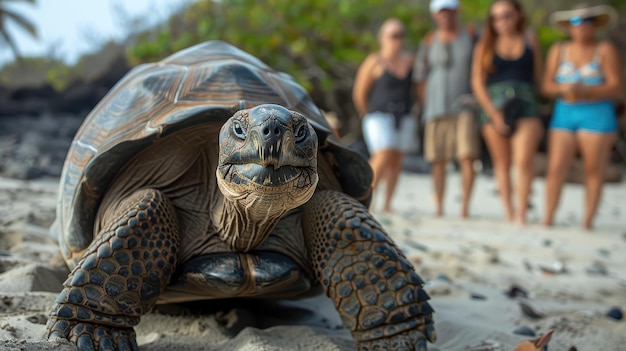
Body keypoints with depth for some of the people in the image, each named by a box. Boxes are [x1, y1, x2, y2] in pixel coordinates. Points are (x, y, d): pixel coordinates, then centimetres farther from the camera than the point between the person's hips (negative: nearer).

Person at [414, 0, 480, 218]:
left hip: (464, 107, -1)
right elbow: (420, 78, 13)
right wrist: (426, 108, 6)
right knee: (438, 159, 1)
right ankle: (439, 205, 10)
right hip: (436, 109, 1)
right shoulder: (429, 42, 11)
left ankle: (465, 204, -5)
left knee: (467, 157, -12)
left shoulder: (470, 37, 8)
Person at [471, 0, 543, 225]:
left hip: (526, 107, 0)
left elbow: (538, 77, 14)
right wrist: (494, 114, -6)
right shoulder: (485, 45, 7)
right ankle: (508, 213, 15)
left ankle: (521, 214, -10)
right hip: (494, 107, 1)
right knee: (502, 164, 6)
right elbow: (477, 83, 2)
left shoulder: (530, 41, 11)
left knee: (523, 161, -15)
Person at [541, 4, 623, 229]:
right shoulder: (558, 50, 12)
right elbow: (547, 86, 6)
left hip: (597, 115, -2)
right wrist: (563, 89, -15)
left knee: (594, 170, -1)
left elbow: (617, 88, -5)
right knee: (556, 168, -6)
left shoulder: (606, 51, 2)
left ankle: (587, 221, 5)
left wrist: (585, 90, -19)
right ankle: (548, 218, -2)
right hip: (564, 113, 2)